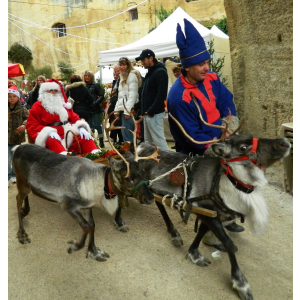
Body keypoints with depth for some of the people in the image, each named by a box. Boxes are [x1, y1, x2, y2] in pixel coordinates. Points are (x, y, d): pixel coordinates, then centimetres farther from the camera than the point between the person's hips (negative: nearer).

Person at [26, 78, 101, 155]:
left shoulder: (64, 104, 21)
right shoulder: (38, 106, 6)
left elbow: (75, 118, 19)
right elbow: (32, 126, -4)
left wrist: (81, 128, -5)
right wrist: (48, 132, -23)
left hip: (68, 133, 5)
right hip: (50, 135, -5)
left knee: (84, 137, -19)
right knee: (52, 140, -39)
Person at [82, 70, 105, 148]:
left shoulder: (96, 85, 1)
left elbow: (101, 96, -3)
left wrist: (95, 103, -15)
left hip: (95, 109, -3)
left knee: (97, 126, 0)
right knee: (90, 127, 9)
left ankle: (101, 143, 10)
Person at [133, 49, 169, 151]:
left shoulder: (160, 72, -10)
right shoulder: (150, 73, 19)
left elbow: (162, 94, -19)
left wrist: (151, 111, -20)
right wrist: (136, 107, 17)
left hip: (154, 114, -10)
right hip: (147, 113, 10)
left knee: (159, 140, -9)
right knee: (148, 141, 13)